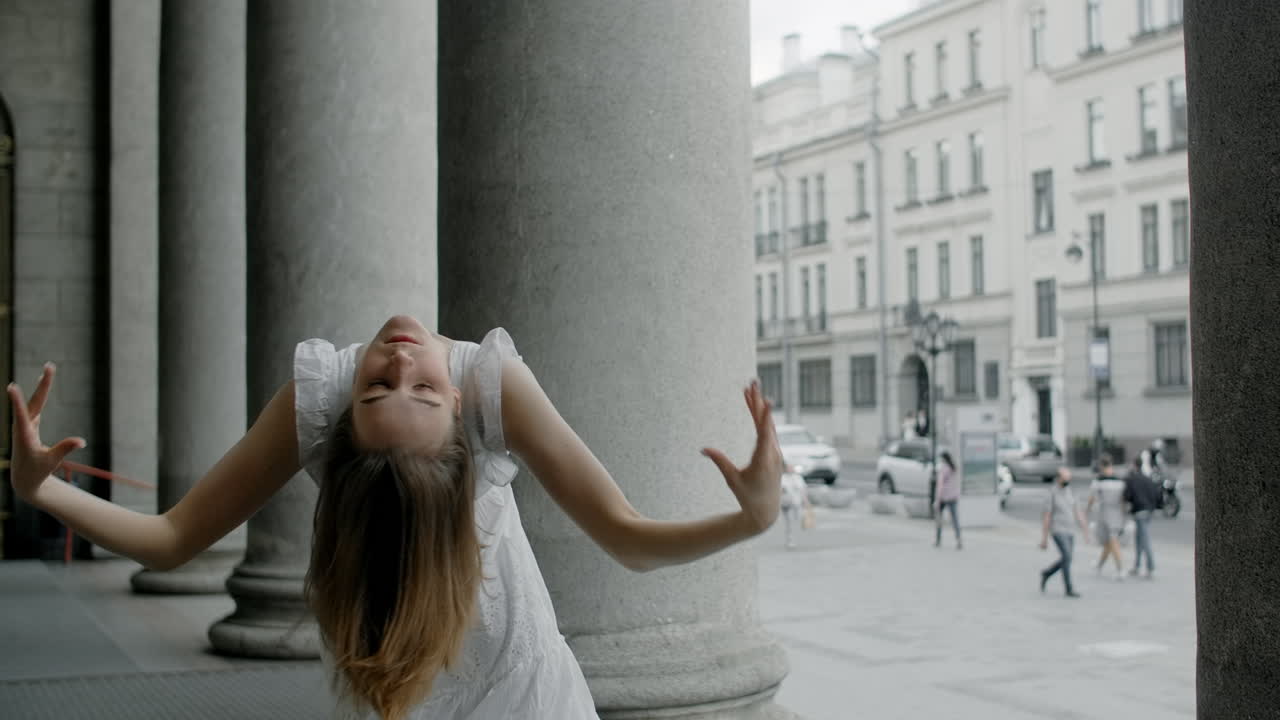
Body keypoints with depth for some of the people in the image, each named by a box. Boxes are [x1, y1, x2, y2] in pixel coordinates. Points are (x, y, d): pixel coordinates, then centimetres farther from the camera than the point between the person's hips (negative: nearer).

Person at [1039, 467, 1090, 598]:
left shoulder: (1070, 493, 10)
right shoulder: (1051, 494, -10)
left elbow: (1078, 513, 11)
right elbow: (1047, 517, -9)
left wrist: (1086, 532, 6)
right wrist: (1044, 539, -9)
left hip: (1070, 532, 7)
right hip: (1058, 531, -7)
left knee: (1065, 560, 8)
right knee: (1067, 558, -16)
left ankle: (1046, 574, 33)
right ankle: (1069, 589, -9)